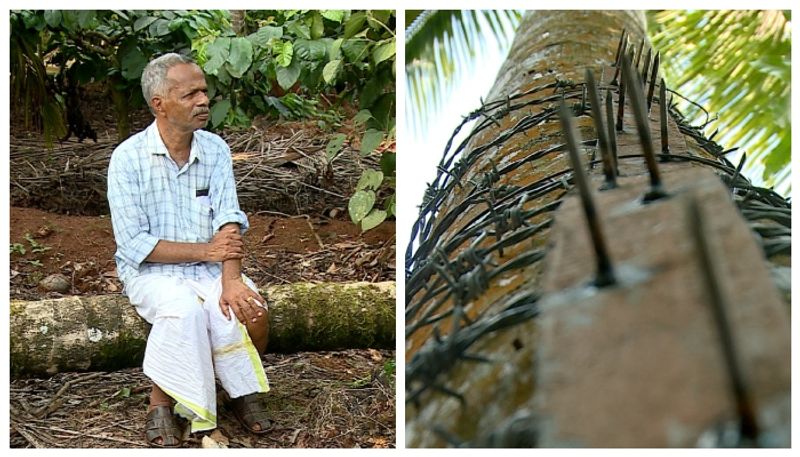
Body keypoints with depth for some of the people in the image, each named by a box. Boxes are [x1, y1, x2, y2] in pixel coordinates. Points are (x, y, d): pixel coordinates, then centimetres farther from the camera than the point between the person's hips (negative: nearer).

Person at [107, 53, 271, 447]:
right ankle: (161, 405, -15)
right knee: (186, 309, -34)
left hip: (210, 268, 4)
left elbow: (230, 222, -8)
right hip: (151, 272, -4)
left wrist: (230, 279, -25)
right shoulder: (128, 158, -11)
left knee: (252, 310, -24)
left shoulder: (216, 149, 1)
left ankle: (243, 390, 3)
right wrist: (204, 251, -19)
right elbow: (134, 245, -15)